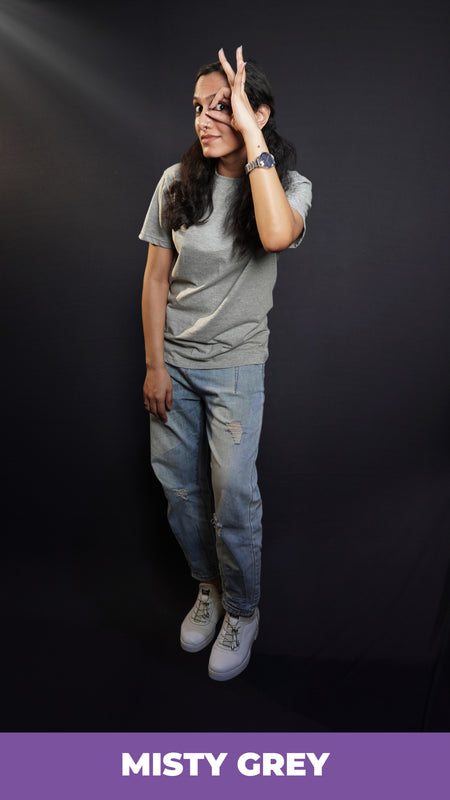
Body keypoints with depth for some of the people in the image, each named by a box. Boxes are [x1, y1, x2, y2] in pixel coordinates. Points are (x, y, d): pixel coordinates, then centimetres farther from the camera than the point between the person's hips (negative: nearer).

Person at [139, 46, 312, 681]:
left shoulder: (288, 184, -7)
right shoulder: (177, 182, -1)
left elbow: (277, 235, -33)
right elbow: (156, 278, 1)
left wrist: (252, 136, -27)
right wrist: (155, 365, -2)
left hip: (236, 366, -3)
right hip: (174, 361, 3)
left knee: (233, 499, 0)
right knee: (178, 487, 12)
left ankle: (242, 612, 27)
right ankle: (208, 588, 38)